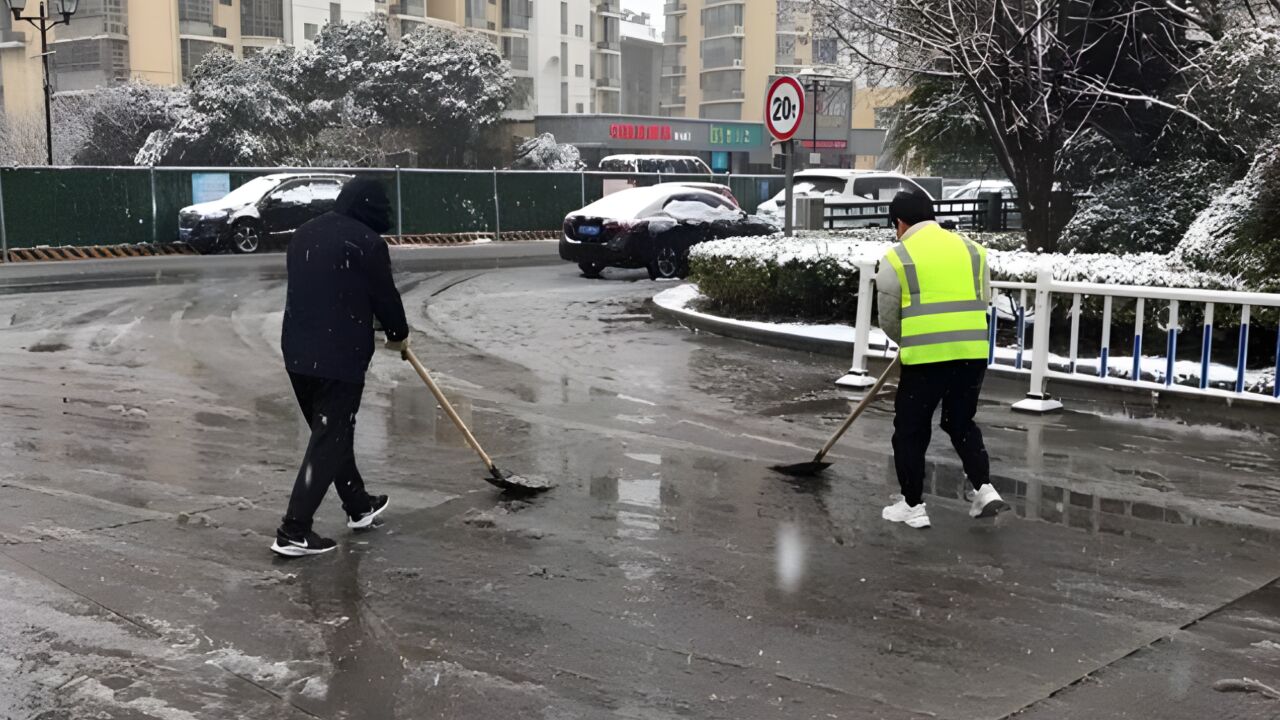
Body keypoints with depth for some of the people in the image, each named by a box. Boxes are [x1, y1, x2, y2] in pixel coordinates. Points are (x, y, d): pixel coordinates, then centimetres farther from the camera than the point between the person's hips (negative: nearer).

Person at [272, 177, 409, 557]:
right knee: (329, 441, -2)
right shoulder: (368, 242, -12)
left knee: (332, 432, 20)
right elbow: (385, 296, -5)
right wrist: (399, 335, 15)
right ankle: (293, 532, -4)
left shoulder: (305, 233, 12)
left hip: (297, 352, 8)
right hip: (339, 357, -8)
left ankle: (358, 506, 35)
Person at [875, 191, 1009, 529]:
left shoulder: (896, 258, -1)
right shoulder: (972, 249, 13)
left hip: (925, 357, -5)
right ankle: (985, 490, 10)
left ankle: (912, 505, 14)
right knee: (962, 424, 21)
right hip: (972, 353, 5)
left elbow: (888, 319, 5)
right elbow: (983, 302, 18)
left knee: (910, 430, 10)